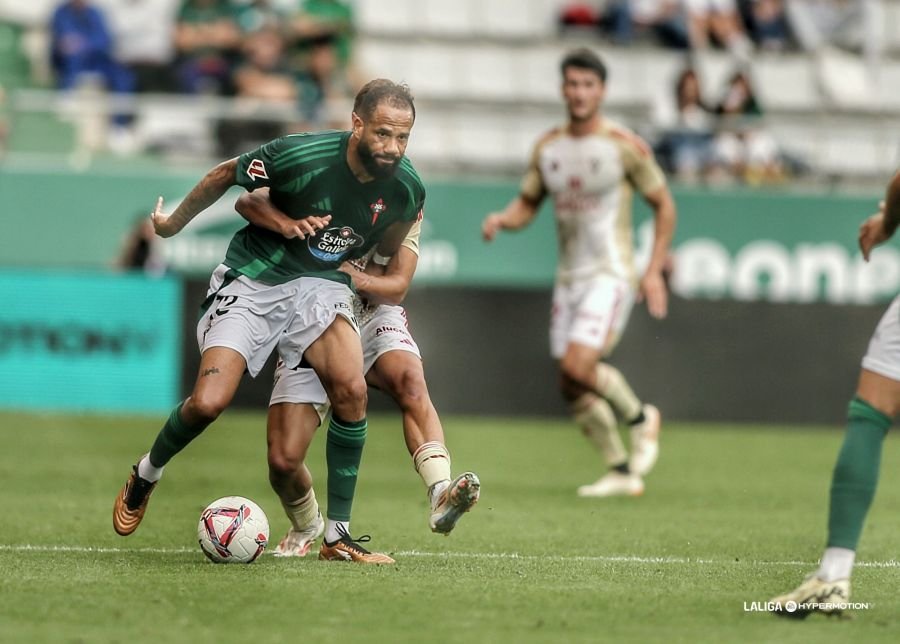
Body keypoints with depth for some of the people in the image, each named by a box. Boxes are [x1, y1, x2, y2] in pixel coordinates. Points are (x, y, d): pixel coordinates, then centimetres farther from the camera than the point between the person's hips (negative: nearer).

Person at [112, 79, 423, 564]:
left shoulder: (406, 188, -12)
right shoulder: (299, 155, -25)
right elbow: (226, 174, -4)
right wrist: (174, 222, 8)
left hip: (321, 285, 3)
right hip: (252, 282, -3)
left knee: (351, 390, -22)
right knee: (209, 402, -16)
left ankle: (338, 533, -10)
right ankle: (144, 477, 17)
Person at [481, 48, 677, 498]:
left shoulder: (624, 146, -7)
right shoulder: (547, 148, 7)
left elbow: (663, 206, 0)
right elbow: (527, 204, 15)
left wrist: (655, 271, -6)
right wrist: (502, 219, -8)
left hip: (611, 274, -6)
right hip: (569, 276, 6)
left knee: (578, 364, -23)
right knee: (572, 388, 4)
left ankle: (639, 417, 4)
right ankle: (622, 472, 18)